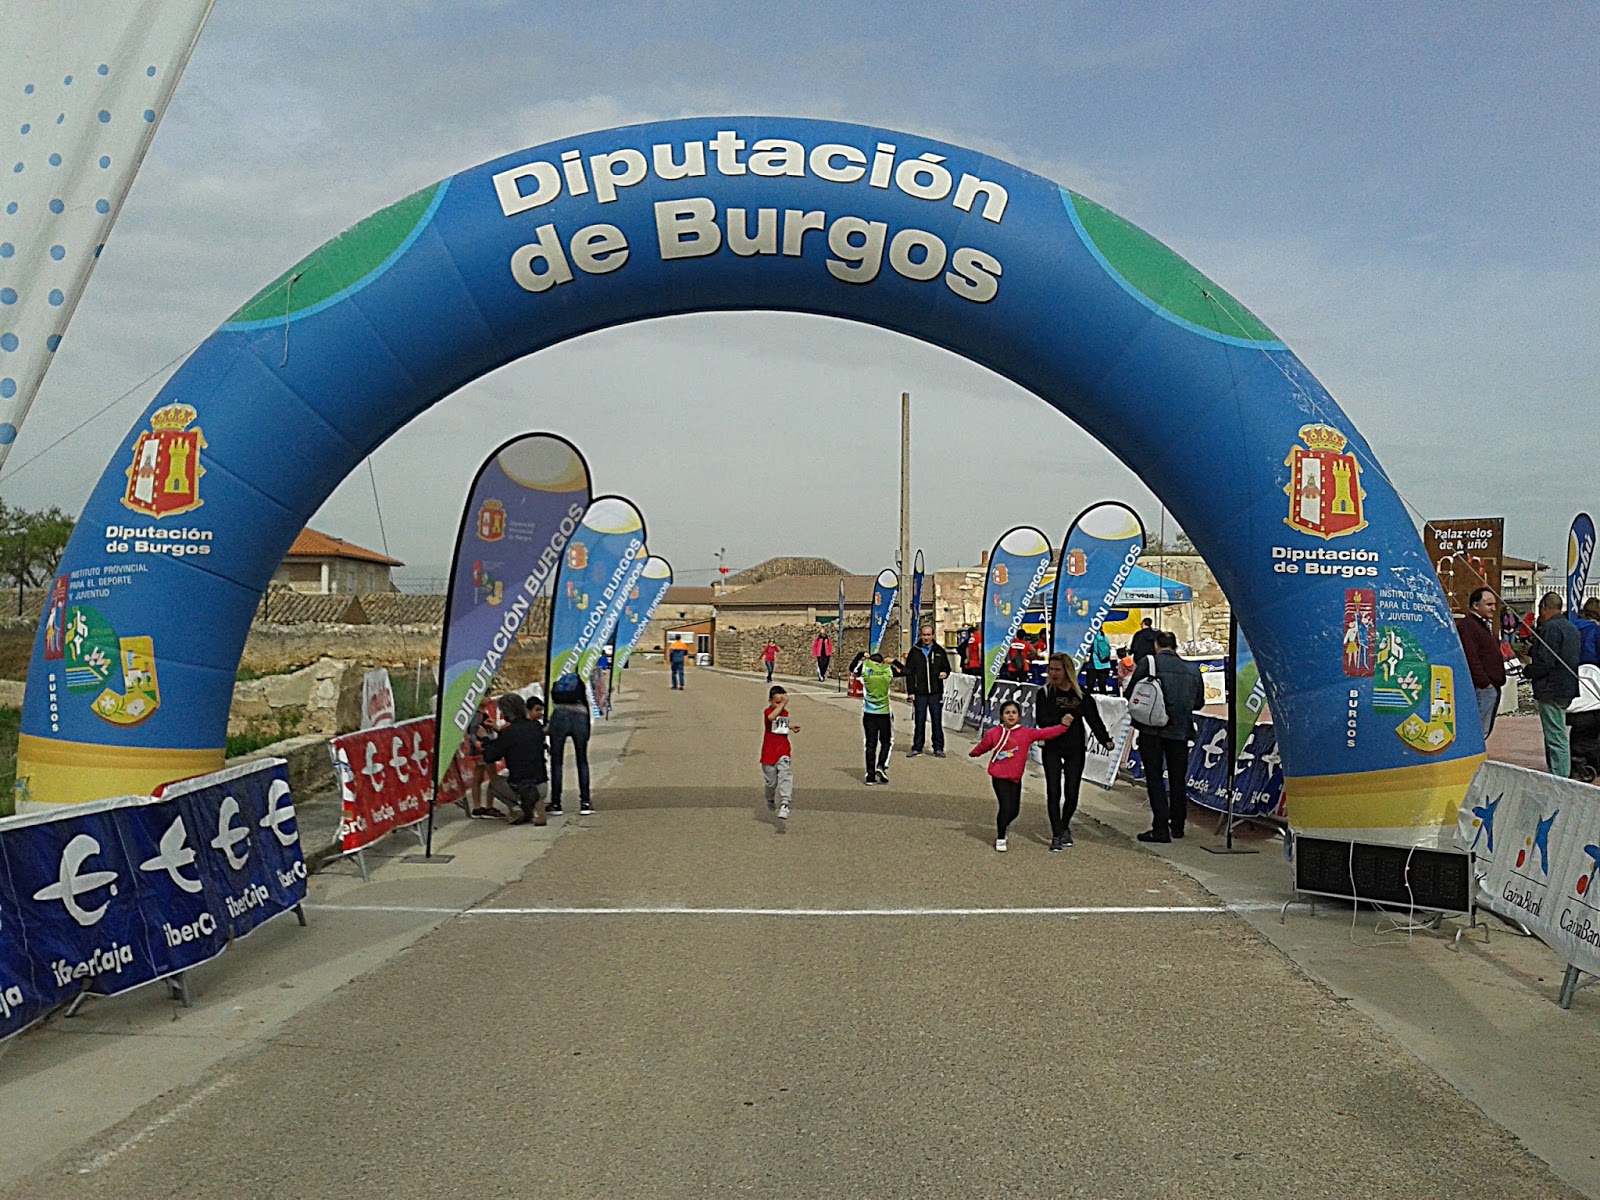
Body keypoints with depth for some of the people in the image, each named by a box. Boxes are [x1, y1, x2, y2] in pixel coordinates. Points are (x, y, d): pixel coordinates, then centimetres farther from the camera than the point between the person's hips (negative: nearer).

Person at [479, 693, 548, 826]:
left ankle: (521, 805, -1)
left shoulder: (509, 732, -14)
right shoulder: (536, 727, 2)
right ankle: (537, 804, 6)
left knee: (493, 783, 25)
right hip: (541, 787, 5)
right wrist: (499, 731, 26)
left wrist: (485, 738, 9)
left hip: (519, 787, -5)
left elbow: (489, 757, -6)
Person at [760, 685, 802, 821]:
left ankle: (784, 804, -27)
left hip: (784, 751, 3)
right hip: (769, 752, -3)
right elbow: (771, 717, -36)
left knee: (785, 775, -19)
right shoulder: (768, 712, -9)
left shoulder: (786, 713, 10)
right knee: (771, 782, 9)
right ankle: (770, 801, 38)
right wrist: (782, 704, -36)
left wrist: (791, 726, 18)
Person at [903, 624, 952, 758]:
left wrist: (945, 673, -10)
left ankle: (938, 748, 10)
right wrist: (911, 691, -3)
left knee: (937, 721, 3)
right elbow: (908, 672, 4)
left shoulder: (939, 651, 7)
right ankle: (917, 748, 12)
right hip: (919, 693, 0)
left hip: (936, 693, 0)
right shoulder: (915, 651, 4)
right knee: (919, 721, 5)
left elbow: (946, 667, 14)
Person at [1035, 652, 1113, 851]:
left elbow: (1094, 719, -2)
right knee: (1053, 791, -5)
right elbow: (1041, 721, -9)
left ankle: (1065, 828, 27)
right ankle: (1056, 835, 3)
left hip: (1075, 749, 1)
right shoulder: (1044, 694, -2)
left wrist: (1105, 740, -16)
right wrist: (1059, 721, -27)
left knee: (1071, 793, 3)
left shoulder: (1082, 695, 1)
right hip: (1051, 748, -1)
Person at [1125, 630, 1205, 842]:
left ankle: (1160, 828, -5)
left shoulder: (1147, 663, -8)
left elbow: (1131, 694, -6)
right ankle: (1177, 825, 24)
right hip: (1180, 730, 4)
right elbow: (1199, 702, 12)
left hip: (1153, 730, -4)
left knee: (1155, 778, 1)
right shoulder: (1192, 669, 5)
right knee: (1178, 779, 16)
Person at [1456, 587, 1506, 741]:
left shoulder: (1485, 625, 22)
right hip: (1482, 688, -11)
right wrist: (1485, 682, -20)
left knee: (1485, 730, 12)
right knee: (1480, 732, -11)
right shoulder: (1467, 625, -12)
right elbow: (1471, 658, -20)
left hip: (1493, 687, 11)